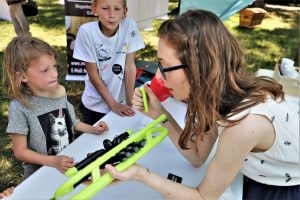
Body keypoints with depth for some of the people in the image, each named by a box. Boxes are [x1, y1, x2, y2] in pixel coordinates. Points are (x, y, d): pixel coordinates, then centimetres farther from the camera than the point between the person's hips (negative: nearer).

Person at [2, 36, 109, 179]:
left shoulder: (60, 93, -5)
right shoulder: (20, 108, -20)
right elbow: (20, 151, -14)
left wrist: (93, 129, -1)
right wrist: (53, 161, -24)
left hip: (68, 164, 4)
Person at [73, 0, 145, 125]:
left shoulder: (129, 26, -17)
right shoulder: (87, 31, -20)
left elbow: (129, 66, -11)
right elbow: (93, 74, -14)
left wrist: (130, 102, -11)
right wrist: (113, 104, -13)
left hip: (121, 103, 1)